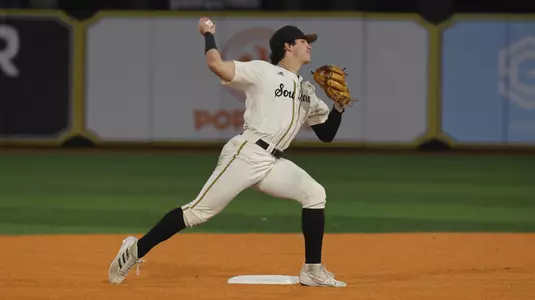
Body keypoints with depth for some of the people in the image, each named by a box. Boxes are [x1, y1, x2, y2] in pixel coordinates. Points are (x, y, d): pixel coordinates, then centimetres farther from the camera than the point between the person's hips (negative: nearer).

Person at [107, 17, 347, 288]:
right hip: (246, 154, -7)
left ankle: (312, 271, -3)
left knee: (315, 194, -9)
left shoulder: (308, 92, 22)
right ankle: (136, 250, -3)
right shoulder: (264, 71, 1)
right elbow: (216, 65, -12)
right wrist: (208, 34, 3)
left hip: (273, 163, 7)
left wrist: (339, 105, 8)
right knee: (200, 210, -11)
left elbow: (327, 134, 23)